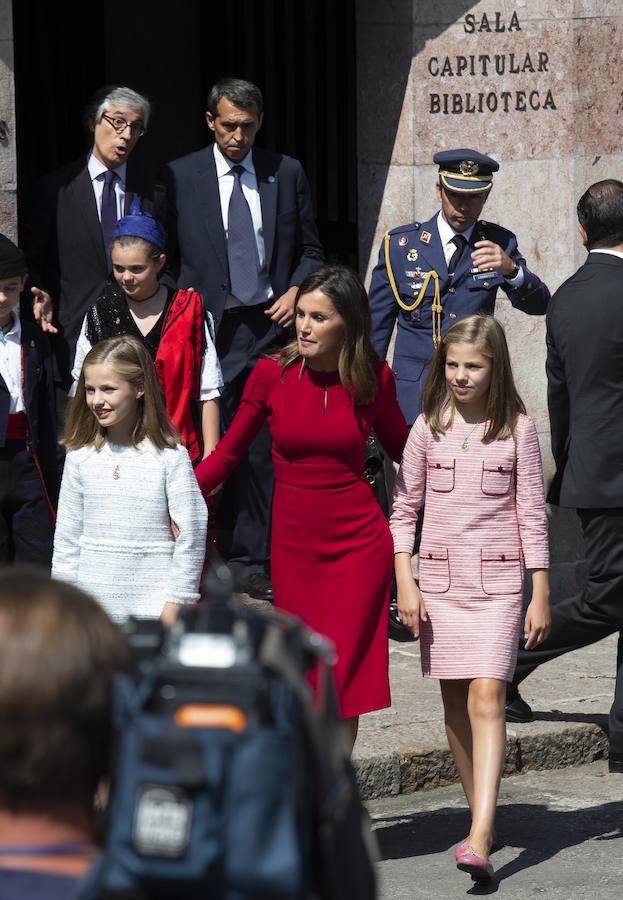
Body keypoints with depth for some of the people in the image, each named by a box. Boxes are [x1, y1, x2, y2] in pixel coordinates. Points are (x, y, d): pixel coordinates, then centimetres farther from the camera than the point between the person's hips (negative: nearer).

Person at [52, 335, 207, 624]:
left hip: (152, 606, -3)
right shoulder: (80, 456, 5)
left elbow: (190, 533, -4)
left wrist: (176, 602, -6)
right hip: (91, 606, 3)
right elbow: (67, 535, 11)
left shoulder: (169, 456, -6)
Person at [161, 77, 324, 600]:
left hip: (269, 326, 1)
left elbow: (310, 251, 17)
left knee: (263, 449, -1)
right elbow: (168, 257, 9)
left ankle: (252, 562, 4)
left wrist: (295, 292, -1)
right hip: (208, 329, -1)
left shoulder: (287, 174, 10)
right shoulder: (180, 177, 5)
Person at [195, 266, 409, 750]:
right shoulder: (272, 374, -2)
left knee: (339, 680, -8)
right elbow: (228, 453, 5)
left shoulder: (374, 379, -2)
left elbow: (402, 448, 14)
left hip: (359, 545, -1)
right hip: (294, 547, 1)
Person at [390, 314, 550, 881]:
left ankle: (479, 840, -24)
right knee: (455, 704, 8)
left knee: (486, 696, -15)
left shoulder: (517, 429, -1)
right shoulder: (429, 427, 4)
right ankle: (481, 817, 22)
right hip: (439, 579, 3)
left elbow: (532, 515, 1)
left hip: (498, 580, -3)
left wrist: (541, 595, 0)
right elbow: (403, 509, 8)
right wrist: (404, 581, -1)